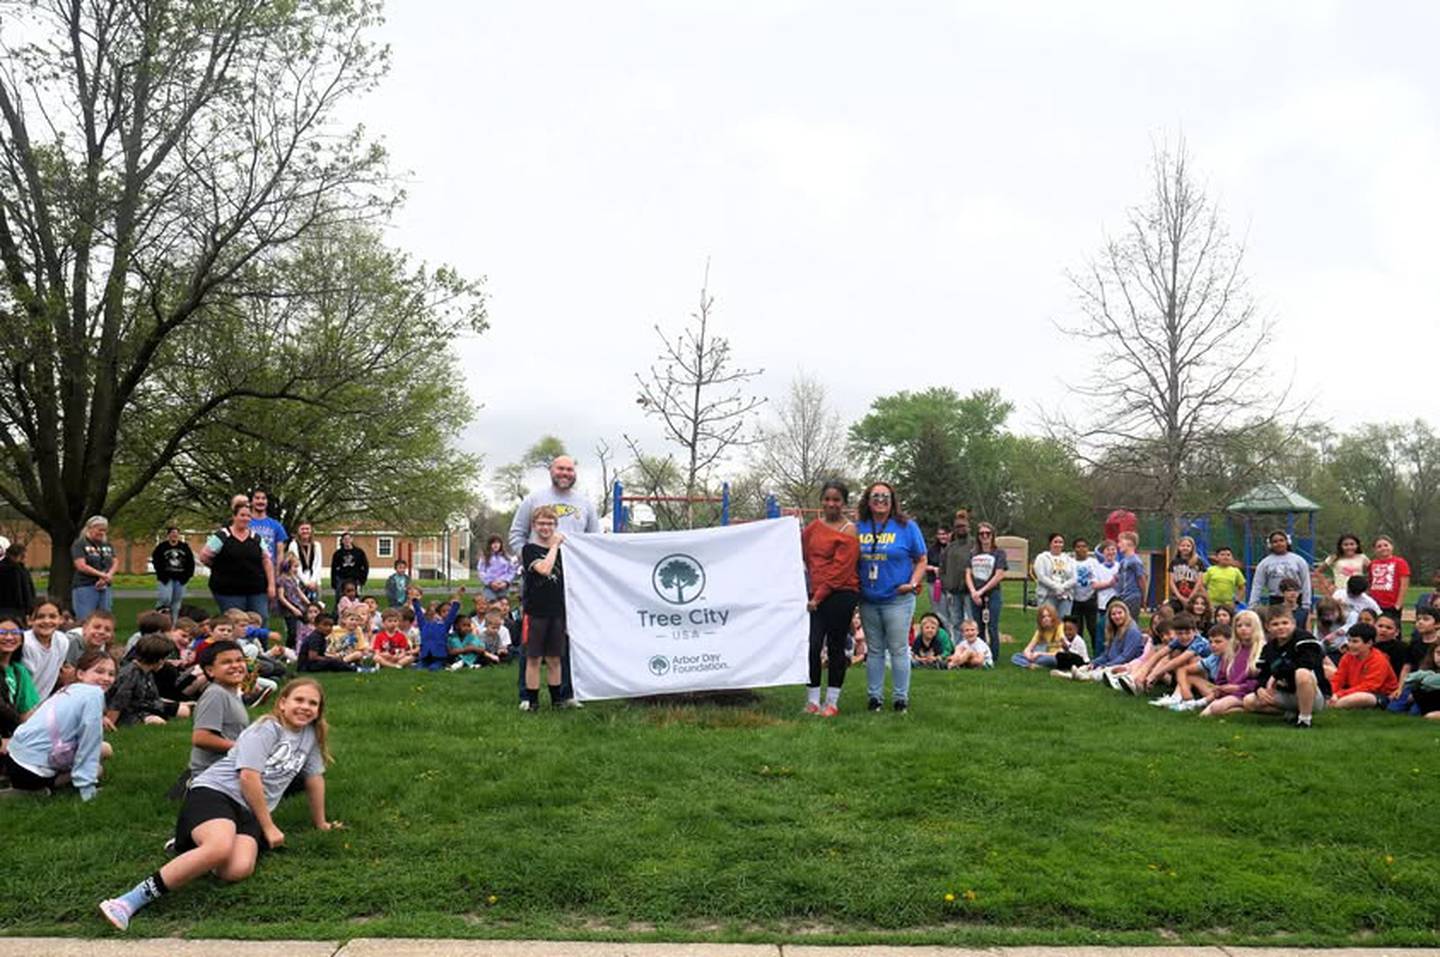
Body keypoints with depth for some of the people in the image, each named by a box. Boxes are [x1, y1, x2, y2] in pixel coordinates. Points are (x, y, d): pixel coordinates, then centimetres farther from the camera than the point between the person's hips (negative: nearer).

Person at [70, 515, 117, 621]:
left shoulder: (108, 545, 16)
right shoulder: (79, 544, -1)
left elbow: (114, 564, 10)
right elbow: (81, 566, -10)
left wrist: (106, 578, -9)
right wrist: (103, 575, -14)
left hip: (105, 588, 5)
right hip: (85, 588, -5)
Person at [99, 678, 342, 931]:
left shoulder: (312, 734, 14)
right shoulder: (266, 729, -5)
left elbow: (314, 777, 24)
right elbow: (248, 777, -13)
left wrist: (321, 823, 30)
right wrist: (269, 827, -9)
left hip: (249, 811, 6)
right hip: (215, 791, -5)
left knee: (238, 870, -27)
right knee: (220, 848, -38)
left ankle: (195, 843, 6)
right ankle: (133, 899, -29)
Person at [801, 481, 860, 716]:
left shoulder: (849, 531, -7)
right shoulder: (813, 526, 10)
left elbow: (840, 569, -12)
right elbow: (806, 555, 19)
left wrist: (819, 596, -13)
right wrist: (812, 594, 10)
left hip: (841, 594, -4)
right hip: (814, 595, 4)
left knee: (835, 647, 3)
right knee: (812, 644, -3)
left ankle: (832, 702, 13)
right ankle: (812, 700, 8)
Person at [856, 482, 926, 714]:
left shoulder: (906, 527, -1)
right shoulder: (858, 528, 5)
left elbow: (921, 560, 3)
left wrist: (912, 584, -10)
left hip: (898, 600, -3)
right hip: (868, 601, 3)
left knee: (899, 649, 0)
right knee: (874, 650, 12)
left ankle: (901, 697, 11)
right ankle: (874, 696, 20)